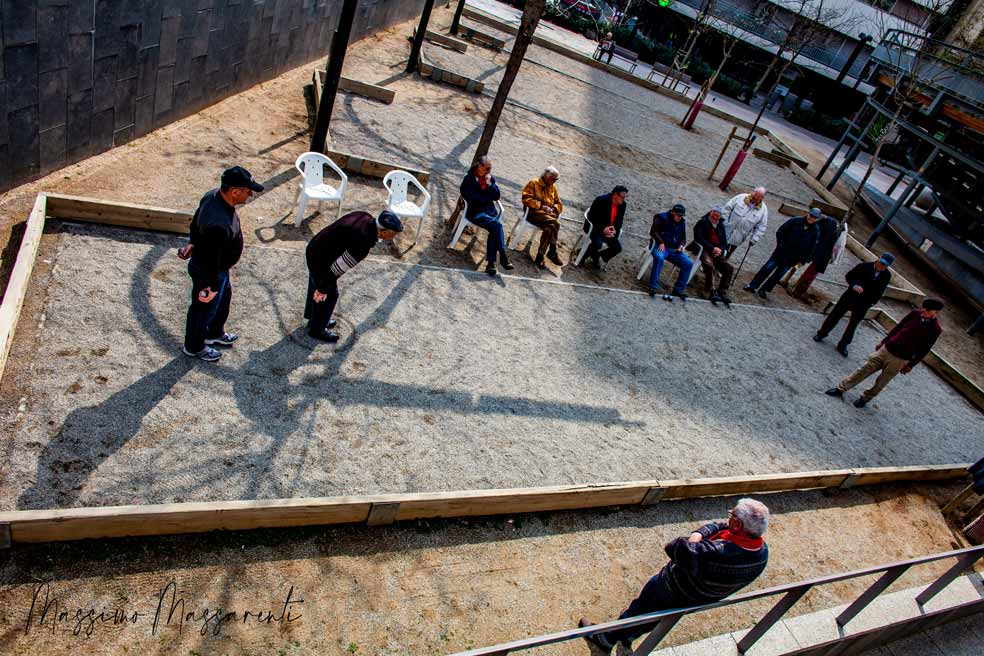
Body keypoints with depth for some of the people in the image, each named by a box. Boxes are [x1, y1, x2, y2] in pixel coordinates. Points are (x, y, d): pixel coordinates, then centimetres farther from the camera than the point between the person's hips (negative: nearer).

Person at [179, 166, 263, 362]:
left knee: (224, 297, 30)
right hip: (208, 271, -9)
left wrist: (193, 242, 21)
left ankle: (215, 333, 55)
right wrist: (212, 286, -18)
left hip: (216, 266, 9)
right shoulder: (219, 225, -42)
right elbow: (211, 259, -31)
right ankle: (194, 347, 43)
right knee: (204, 308, 16)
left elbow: (195, 222, 6)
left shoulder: (213, 195, -13)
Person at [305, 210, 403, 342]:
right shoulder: (362, 244, -34)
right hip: (321, 260, -9)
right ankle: (317, 329, 32)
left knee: (316, 285, 28)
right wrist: (323, 289, -15)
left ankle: (314, 318, 51)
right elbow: (338, 268, -27)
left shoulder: (366, 217, -9)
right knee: (329, 295, 10)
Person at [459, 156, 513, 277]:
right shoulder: (469, 179, 2)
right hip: (475, 212, -4)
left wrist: (490, 184, -6)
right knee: (497, 225, -29)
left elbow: (496, 196, 8)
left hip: (490, 211, 4)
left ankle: (491, 263, -30)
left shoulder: (491, 178, 15)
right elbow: (471, 198, -7)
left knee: (494, 230, -27)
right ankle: (503, 257, -25)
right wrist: (489, 198, -1)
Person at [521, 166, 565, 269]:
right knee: (555, 223, -31)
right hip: (534, 213, -5)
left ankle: (540, 257, -26)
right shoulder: (533, 183, 4)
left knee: (549, 229, -31)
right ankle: (553, 252, -22)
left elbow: (559, 204, 23)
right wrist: (541, 206, -16)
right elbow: (526, 199, -7)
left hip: (549, 214, 5)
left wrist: (553, 208, -1)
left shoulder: (553, 187, 21)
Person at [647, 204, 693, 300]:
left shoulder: (682, 222, 18)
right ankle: (653, 287, -34)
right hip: (662, 247, -5)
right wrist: (661, 242, -17)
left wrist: (681, 245, 4)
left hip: (675, 250, 6)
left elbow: (683, 238, 27)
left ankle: (678, 290, -7)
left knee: (688, 263, -14)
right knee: (659, 257, -39)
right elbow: (653, 231, -5)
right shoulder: (662, 218, 2)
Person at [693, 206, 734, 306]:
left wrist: (720, 250, -4)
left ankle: (722, 292, -15)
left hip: (717, 253, 6)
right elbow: (699, 238, -9)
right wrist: (712, 248, -16)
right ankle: (711, 292, -36)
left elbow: (724, 242, 20)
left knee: (729, 268, -15)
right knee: (710, 265, -35)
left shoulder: (721, 226, 21)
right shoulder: (702, 223, 4)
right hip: (704, 251, -6)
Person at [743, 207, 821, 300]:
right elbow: (780, 231, -1)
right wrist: (780, 244, -8)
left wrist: (802, 260, -4)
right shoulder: (796, 220, -7)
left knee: (778, 274, 6)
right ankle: (752, 286, 10)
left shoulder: (816, 231, -5)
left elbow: (811, 248, -1)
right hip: (781, 251, 0)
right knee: (767, 268, -1)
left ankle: (763, 290, 18)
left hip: (792, 257, 0)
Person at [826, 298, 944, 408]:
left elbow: (924, 351, -6)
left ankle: (864, 398, 28)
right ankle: (841, 388, 15)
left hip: (899, 360, -3)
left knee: (881, 382, 8)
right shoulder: (915, 314, -5)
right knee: (863, 370, 7)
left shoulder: (935, 329, -14)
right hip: (886, 349, 3)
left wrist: (910, 365, -2)